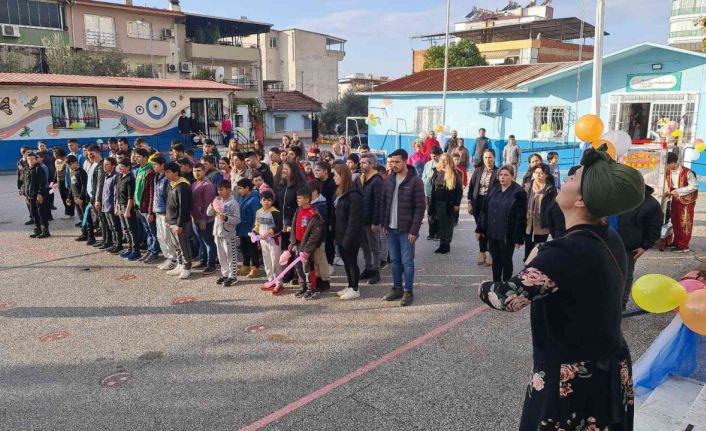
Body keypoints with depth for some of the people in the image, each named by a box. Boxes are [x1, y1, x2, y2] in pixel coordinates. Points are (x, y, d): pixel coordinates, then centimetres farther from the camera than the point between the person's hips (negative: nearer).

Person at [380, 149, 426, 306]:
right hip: (391, 229, 5)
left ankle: (408, 292, 13)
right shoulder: (389, 180, 6)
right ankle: (397, 288, 25)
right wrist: (383, 224, 5)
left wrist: (414, 230, -16)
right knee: (395, 261, 13)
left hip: (406, 230, -5)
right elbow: (384, 203, 12)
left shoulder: (415, 181, -11)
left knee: (407, 261, 1)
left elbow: (420, 207, -13)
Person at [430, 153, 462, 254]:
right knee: (440, 223, 9)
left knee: (448, 224, 4)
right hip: (437, 203, 5)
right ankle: (441, 244, 17)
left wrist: (456, 204, -11)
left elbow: (459, 190, -7)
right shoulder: (437, 172, 7)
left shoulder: (454, 174, -7)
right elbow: (433, 188, 12)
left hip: (449, 204, -5)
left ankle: (447, 245, 13)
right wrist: (431, 203, 9)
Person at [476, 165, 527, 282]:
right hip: (492, 233, 5)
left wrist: (518, 237, -15)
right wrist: (479, 228, 8)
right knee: (496, 260, 15)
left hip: (507, 235, -5)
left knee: (506, 261, 8)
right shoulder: (493, 190, 6)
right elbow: (484, 210, 10)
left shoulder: (519, 192, -11)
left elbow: (521, 217, -13)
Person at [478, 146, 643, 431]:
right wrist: (540, 263, 5)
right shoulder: (610, 240, -2)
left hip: (570, 380, -8)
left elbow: (509, 297, -32)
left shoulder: (567, 252, -29)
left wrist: (484, 289, -13)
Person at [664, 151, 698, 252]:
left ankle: (683, 246, 5)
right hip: (675, 200, 7)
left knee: (685, 223, 0)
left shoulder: (687, 172, -22)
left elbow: (694, 186, -23)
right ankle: (676, 242, 27)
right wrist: (668, 191, -7)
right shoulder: (668, 172, -3)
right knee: (675, 221, 14)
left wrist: (678, 191, -25)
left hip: (687, 200, -6)